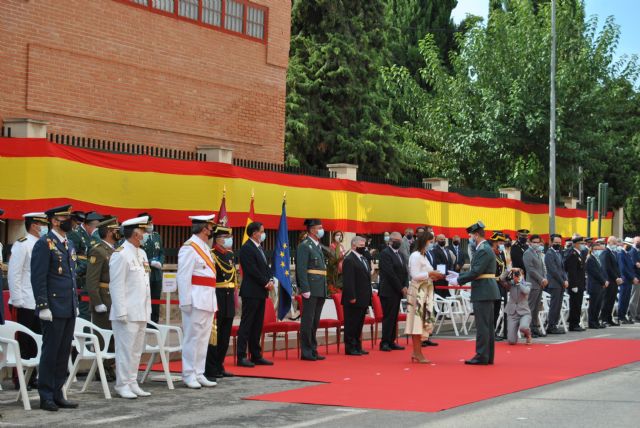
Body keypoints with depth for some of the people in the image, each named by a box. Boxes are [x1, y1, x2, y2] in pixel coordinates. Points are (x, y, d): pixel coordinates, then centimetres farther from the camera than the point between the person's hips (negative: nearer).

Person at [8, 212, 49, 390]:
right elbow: (13, 273, -11)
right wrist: (17, 300, -15)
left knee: (36, 343, 8)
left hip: (40, 304, 7)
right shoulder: (21, 244, -8)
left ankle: (32, 378, 15)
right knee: (23, 343, -1)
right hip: (26, 304, -7)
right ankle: (20, 380, 5)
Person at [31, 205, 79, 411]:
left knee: (64, 353, 10)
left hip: (69, 309, 8)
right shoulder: (44, 244, -10)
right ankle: (46, 397, 5)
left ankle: (57, 395, 16)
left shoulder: (69, 244, 16)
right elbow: (38, 278, -14)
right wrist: (43, 306, -17)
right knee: (50, 353, -2)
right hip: (54, 309, -8)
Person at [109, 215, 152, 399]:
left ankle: (133, 383, 17)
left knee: (137, 349, 11)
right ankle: (123, 385, 3)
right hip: (127, 313, -9)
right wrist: (121, 312, -18)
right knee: (126, 348, -4)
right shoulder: (120, 255, -12)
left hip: (141, 312, 9)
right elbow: (116, 286, -15)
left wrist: (148, 308, 15)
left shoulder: (141, 253, 15)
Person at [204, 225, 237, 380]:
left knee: (225, 336, 11)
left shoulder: (230, 254, 15)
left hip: (229, 299, 8)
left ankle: (219, 367, 20)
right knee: (214, 335, -5)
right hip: (217, 299, -8)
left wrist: (235, 296, 18)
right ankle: (210, 369, 1)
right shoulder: (212, 255, -11)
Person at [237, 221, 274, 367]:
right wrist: (266, 283, -13)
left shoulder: (259, 248, 18)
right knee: (246, 324, -6)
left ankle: (256, 356, 14)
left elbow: (266, 267, 18)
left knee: (257, 325, 10)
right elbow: (253, 271, -18)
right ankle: (241, 357, -5)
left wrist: (270, 280, 0)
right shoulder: (246, 249, -12)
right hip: (251, 292, -9)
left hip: (261, 292, 9)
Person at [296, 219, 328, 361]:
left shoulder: (318, 247, 19)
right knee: (308, 321, -5)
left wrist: (325, 289, 17)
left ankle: (313, 350, 16)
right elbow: (301, 269, -15)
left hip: (320, 291, 9)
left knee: (315, 322, 12)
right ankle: (306, 352, -1)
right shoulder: (304, 246, -9)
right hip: (311, 290, -9)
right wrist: (305, 289, -21)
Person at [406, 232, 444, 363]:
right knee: (417, 322, -8)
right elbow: (415, 275, -17)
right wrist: (430, 274, -18)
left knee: (422, 322, 8)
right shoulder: (415, 256, -11)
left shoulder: (423, 256, 19)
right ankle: (418, 354, -8)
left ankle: (416, 353, 11)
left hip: (425, 292, 10)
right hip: (417, 292, -10)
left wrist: (434, 276, 5)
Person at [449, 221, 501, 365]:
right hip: (486, 292, 10)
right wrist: (459, 275, 15)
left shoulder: (483, 250, -15)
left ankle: (482, 357, -5)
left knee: (482, 326, -7)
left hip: (483, 293, -10)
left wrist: (458, 281, -12)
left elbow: (475, 272, -20)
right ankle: (488, 356, 16)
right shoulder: (485, 249, 17)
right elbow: (475, 271, 20)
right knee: (488, 326, 12)